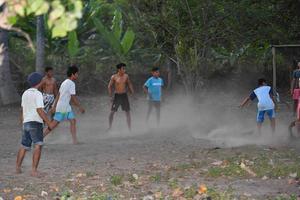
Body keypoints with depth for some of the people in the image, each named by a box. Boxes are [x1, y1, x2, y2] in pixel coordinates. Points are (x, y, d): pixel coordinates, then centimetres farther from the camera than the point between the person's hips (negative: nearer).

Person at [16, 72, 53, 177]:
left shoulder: (25, 93, 12)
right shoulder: (38, 94, -11)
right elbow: (40, 110, -17)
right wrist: (48, 122, -13)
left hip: (26, 122, 8)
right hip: (36, 122, -8)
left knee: (24, 146, 20)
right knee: (38, 146, -11)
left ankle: (18, 167, 30)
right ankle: (34, 170, -21)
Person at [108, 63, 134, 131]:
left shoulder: (126, 76, 0)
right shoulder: (114, 77, -7)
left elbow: (129, 84, 11)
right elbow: (109, 86, -3)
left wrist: (132, 93, 5)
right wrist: (111, 96, -9)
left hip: (124, 95, 2)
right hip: (117, 95, -2)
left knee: (128, 112, 1)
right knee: (112, 112, -2)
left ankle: (129, 128, 7)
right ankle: (110, 127, 11)